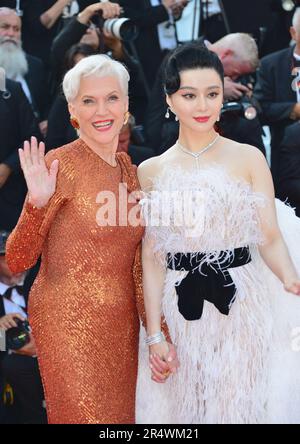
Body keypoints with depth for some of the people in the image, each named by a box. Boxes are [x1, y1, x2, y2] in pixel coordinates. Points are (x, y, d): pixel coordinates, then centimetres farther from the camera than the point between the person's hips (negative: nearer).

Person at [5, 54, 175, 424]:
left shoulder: (127, 168, 8)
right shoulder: (59, 164, -11)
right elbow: (16, 261, -12)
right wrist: (37, 203, -27)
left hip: (122, 323, 7)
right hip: (70, 322, -6)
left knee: (119, 413, 10)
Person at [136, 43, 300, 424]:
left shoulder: (249, 159, 1)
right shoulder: (151, 171, 5)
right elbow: (153, 255, 4)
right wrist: (154, 334, -2)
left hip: (242, 304, -1)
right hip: (180, 310, 2)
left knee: (241, 404, 0)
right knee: (185, 406, 7)